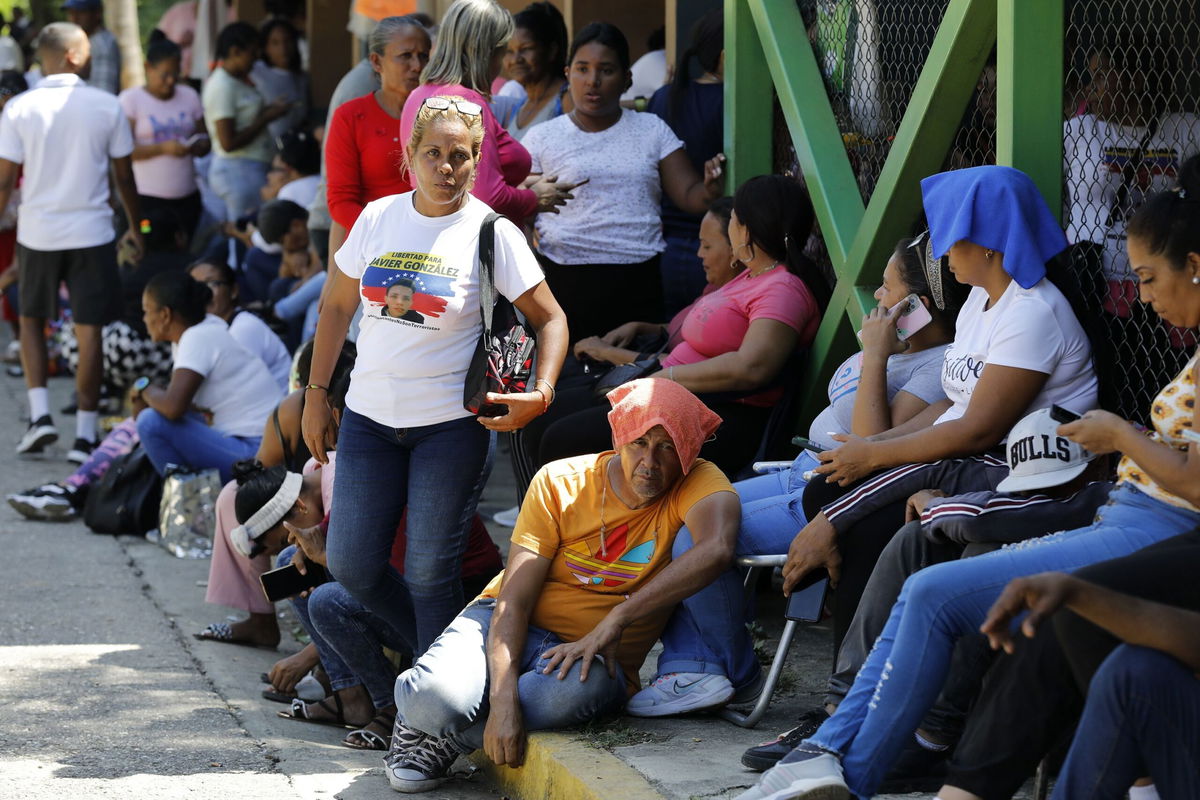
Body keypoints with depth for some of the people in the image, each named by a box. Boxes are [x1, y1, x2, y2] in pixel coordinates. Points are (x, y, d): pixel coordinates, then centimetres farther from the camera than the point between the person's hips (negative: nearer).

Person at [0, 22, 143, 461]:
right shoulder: (107, 106, -4)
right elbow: (124, 176, 3)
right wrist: (135, 228, 16)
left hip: (37, 232, 1)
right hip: (91, 233, -1)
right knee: (89, 330, 4)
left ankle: (40, 413, 7)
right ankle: (85, 433, 3)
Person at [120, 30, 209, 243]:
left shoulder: (189, 96, 13)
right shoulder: (130, 99, -2)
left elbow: (205, 141, 15)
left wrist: (199, 146, -9)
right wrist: (163, 148, -21)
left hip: (186, 197, 5)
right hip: (146, 199, -5)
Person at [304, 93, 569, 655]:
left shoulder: (493, 234, -5)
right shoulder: (377, 219, 5)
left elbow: (550, 319, 0)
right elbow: (337, 306, 15)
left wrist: (541, 393, -17)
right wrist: (316, 394, 13)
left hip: (450, 423, -4)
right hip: (369, 416, 4)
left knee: (429, 571, -3)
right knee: (351, 565, 2)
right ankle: (425, 642, 26)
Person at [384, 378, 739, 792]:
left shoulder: (697, 483, -11)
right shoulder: (561, 483, -8)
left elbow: (715, 548, -36)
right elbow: (514, 600, -12)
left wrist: (614, 622, -39)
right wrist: (503, 699, -28)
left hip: (598, 656, 0)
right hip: (512, 631, 0)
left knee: (579, 689, -40)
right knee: (436, 696, -33)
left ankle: (441, 739, -14)